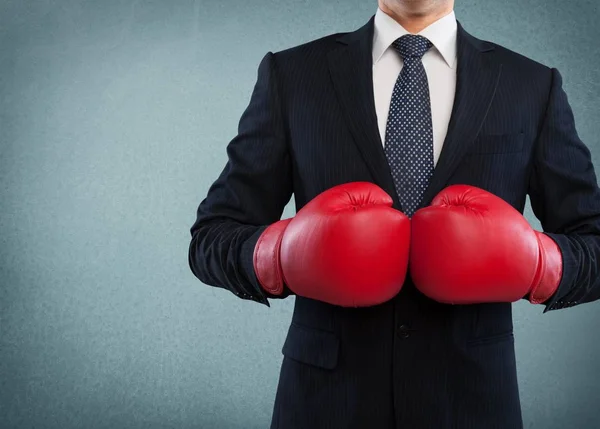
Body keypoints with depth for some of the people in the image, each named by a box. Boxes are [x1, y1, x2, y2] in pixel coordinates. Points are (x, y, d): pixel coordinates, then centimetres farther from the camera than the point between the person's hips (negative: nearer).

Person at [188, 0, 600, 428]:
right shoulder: (290, 74, -1)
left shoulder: (533, 86, 1)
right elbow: (213, 237, 0)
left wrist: (536, 264, -17)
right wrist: (280, 255, -21)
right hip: (328, 393, 0)